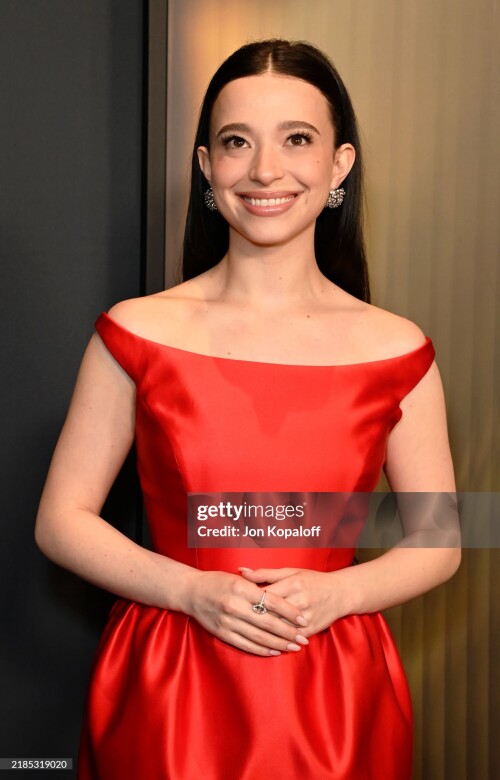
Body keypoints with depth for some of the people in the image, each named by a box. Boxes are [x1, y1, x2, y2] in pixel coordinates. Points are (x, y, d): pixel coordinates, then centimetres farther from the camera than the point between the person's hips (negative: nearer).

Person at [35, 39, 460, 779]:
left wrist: (333, 593, -14)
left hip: (334, 698, 1)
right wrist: (191, 590, -15)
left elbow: (439, 542, 3)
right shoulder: (136, 334, -6)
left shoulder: (397, 351, -4)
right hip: (169, 695, 0)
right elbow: (62, 520, -2)